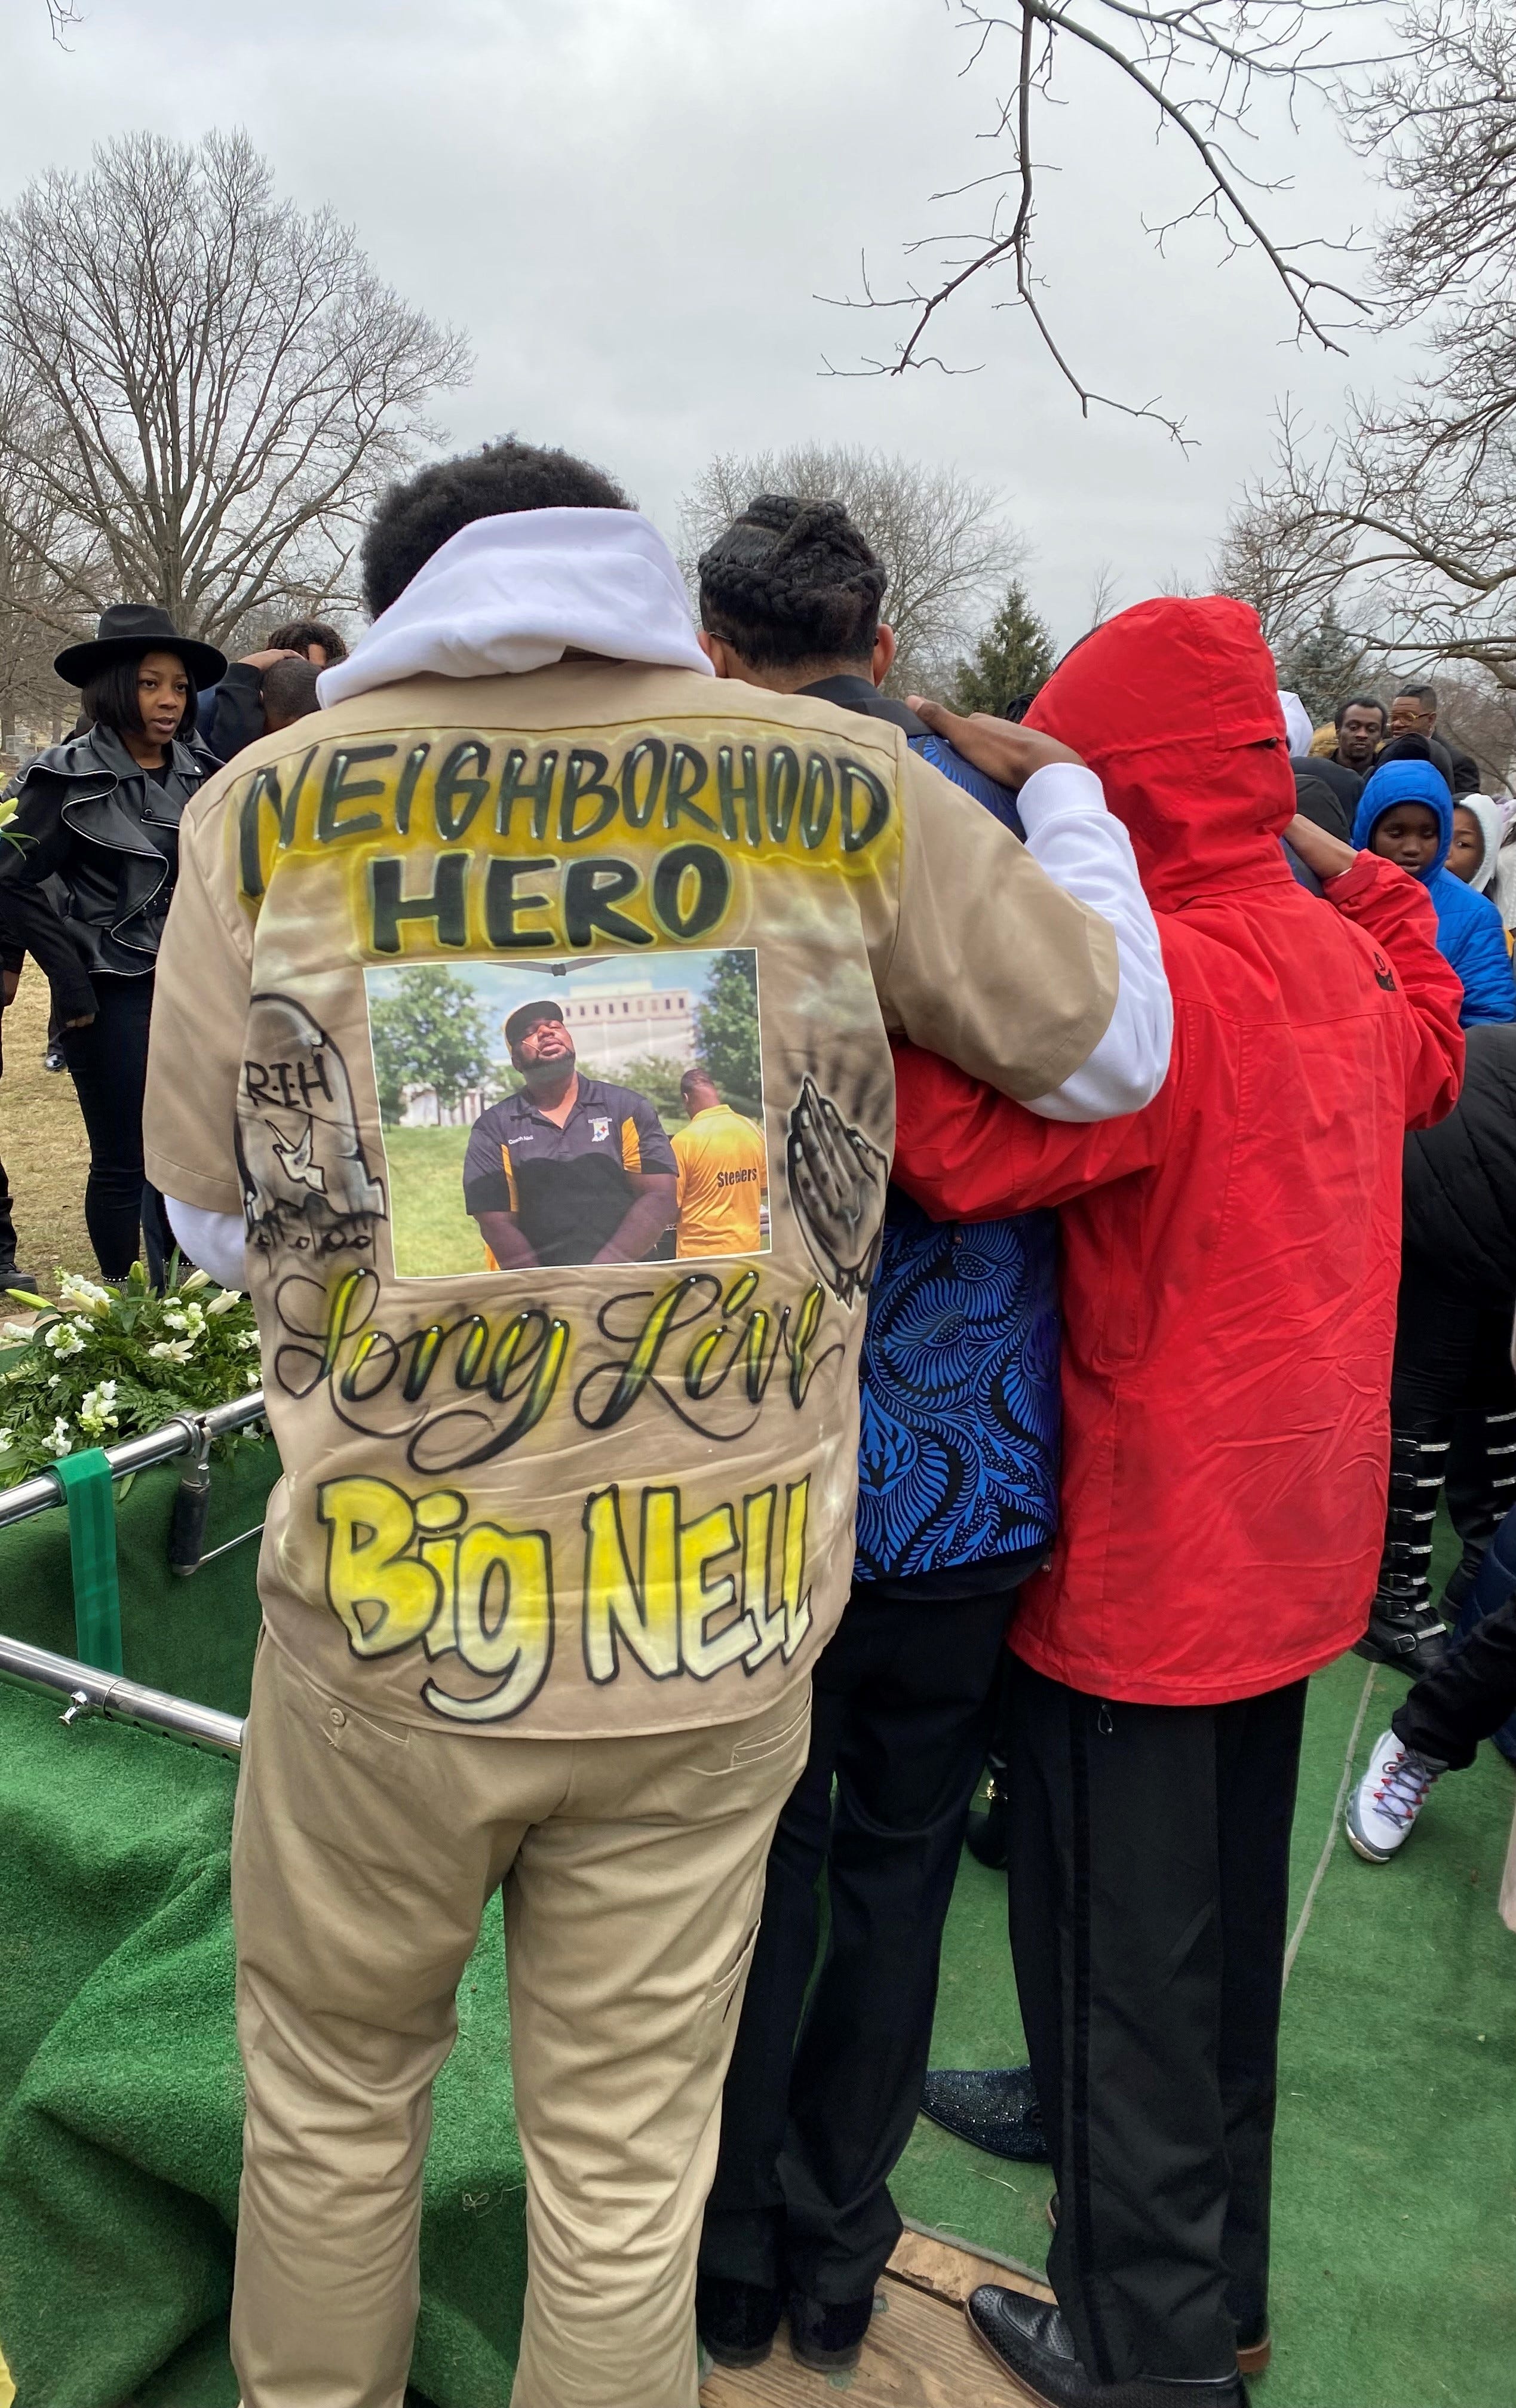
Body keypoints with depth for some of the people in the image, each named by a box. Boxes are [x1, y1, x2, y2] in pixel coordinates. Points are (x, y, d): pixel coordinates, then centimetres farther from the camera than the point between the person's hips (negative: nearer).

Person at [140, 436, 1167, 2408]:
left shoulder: (271, 803, -4)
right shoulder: (844, 789, -5)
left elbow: (216, 1216, 4)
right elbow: (1113, 1056, 7)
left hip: (383, 1614, 1)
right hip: (717, 1641, 0)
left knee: (332, 2093, 26)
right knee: (628, 2158, 20)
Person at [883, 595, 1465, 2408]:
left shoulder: (1166, 977, -24)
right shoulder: (1344, 962, 3)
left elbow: (962, 1150, -36)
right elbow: (1430, 1055, 25)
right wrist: (1358, 877, 24)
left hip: (1144, 1559, -9)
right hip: (1290, 1541, 9)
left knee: (1122, 1952, 10)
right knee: (1221, 1936, 24)